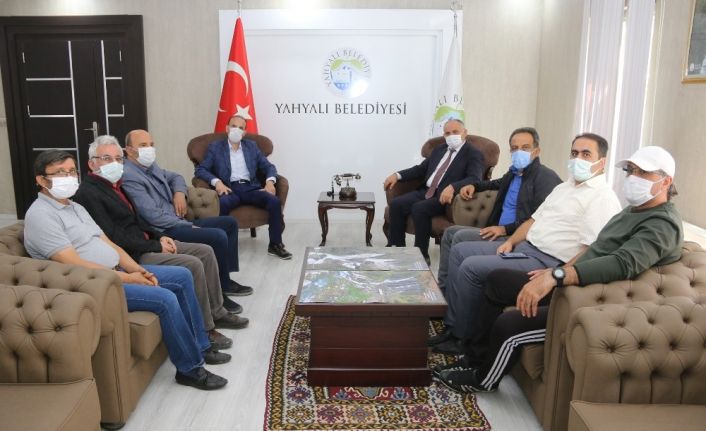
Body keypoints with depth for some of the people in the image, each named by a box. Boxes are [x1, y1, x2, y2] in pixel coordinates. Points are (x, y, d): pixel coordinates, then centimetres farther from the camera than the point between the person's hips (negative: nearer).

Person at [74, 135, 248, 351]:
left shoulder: (114, 185, 14)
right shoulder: (88, 194, -15)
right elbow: (114, 238, -21)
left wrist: (159, 237, 5)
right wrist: (156, 246, -15)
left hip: (145, 244, 10)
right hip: (131, 256, -10)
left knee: (205, 251, 3)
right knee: (193, 265, -23)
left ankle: (216, 312, 13)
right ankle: (204, 330, -10)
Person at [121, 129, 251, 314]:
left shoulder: (150, 166, 12)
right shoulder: (129, 177, -17)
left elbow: (175, 177, 30)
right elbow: (153, 216, -23)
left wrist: (180, 192, 6)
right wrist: (188, 226, -17)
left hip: (179, 222, 11)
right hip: (164, 231, -11)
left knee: (230, 223, 9)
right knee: (218, 236, -26)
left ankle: (225, 279, 12)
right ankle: (220, 293, -12)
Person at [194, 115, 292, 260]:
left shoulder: (251, 146, 19)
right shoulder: (215, 147, 11)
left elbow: (269, 166, 14)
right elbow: (200, 170, 2)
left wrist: (270, 181, -9)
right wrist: (217, 181, -17)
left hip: (251, 187, 2)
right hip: (230, 189, -2)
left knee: (275, 201, -25)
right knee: (222, 204, -37)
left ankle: (275, 244, -14)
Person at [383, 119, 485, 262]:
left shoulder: (474, 155, -2)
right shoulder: (439, 149, 20)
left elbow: (475, 179, -18)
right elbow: (421, 169, 23)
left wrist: (452, 187, -36)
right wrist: (397, 175, 9)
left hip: (445, 196, -7)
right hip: (425, 191, 7)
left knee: (419, 208, -31)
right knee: (396, 204, -15)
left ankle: (422, 255, -18)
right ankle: (397, 248, -5)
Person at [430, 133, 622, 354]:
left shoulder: (602, 198, -12)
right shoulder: (564, 187, 18)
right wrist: (510, 241, 4)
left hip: (548, 262, -10)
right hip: (524, 247, 10)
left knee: (471, 267, -20)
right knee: (459, 251, 5)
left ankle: (462, 336, -1)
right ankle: (452, 325, 6)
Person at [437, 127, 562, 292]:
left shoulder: (546, 177, -12)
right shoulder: (513, 172, 16)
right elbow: (498, 183, 40)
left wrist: (505, 229, -23)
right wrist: (474, 185, 21)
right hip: (502, 232, 10)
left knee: (461, 236, -20)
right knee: (450, 232, 6)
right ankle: (442, 288, 4)